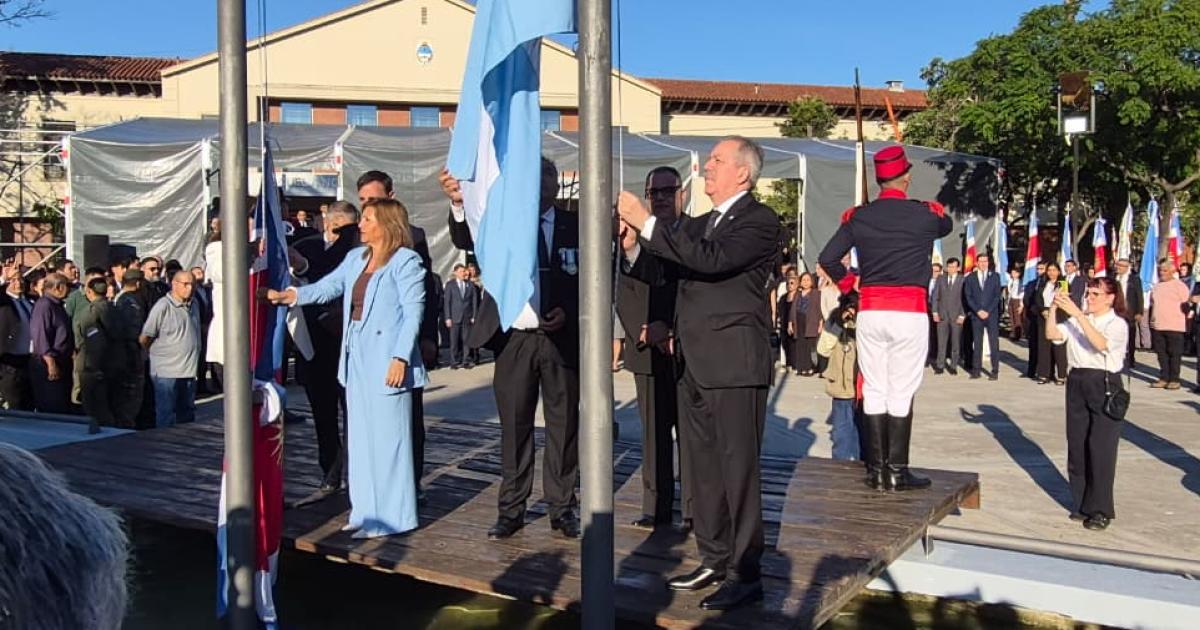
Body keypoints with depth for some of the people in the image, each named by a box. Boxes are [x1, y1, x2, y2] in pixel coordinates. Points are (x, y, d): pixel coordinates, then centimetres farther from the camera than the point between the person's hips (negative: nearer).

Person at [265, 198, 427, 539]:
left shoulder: (406, 261, -8)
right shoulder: (355, 257, 15)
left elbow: (413, 312, -12)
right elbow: (328, 286, 12)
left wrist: (400, 357, -19)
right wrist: (291, 295, -4)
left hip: (387, 361, -8)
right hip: (357, 359, 8)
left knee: (388, 437, -2)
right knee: (361, 437, 13)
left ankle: (391, 515, 8)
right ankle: (366, 511, 23)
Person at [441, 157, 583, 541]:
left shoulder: (574, 226, 2)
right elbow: (465, 240, -14)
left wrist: (568, 312, -11)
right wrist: (458, 204, -34)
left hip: (561, 337, 0)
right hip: (514, 339, 0)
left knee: (563, 425, 7)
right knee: (514, 426, 8)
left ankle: (561, 507, 19)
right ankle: (511, 510, 18)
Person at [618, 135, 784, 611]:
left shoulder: (760, 221, -7)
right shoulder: (697, 224, 17)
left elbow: (712, 260, -23)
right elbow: (658, 271, 17)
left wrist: (648, 223, -20)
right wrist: (633, 245, -2)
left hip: (734, 364, -8)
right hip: (694, 366, 8)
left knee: (738, 469, -2)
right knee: (703, 469, 14)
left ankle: (746, 573, 7)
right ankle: (714, 559, 26)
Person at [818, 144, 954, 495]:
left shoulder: (858, 216, 3)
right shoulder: (925, 215, -3)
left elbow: (827, 258, 0)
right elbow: (947, 226, 21)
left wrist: (846, 282, 17)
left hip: (869, 312, 3)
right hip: (909, 312, -3)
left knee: (873, 392, 8)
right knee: (901, 394, 1)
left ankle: (876, 471, 12)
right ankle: (897, 472, 3)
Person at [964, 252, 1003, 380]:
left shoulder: (995, 276, 8)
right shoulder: (970, 278, 9)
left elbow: (997, 296, 2)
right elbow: (968, 297, 3)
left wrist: (988, 311, -8)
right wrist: (978, 311, -8)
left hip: (992, 314, -1)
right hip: (976, 315, 1)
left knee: (994, 343, -4)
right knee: (977, 343, 2)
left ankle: (995, 371, -2)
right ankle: (976, 370, 6)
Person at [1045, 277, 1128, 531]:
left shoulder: (1118, 324, -4)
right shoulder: (1077, 320, 10)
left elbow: (1100, 343, -23)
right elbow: (1052, 335, -2)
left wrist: (1077, 314, -26)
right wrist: (1055, 309, -13)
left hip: (1104, 385, -5)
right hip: (1077, 383, 5)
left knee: (1101, 448, -3)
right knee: (1077, 445, 9)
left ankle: (1100, 509, 7)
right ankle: (1081, 503, 21)